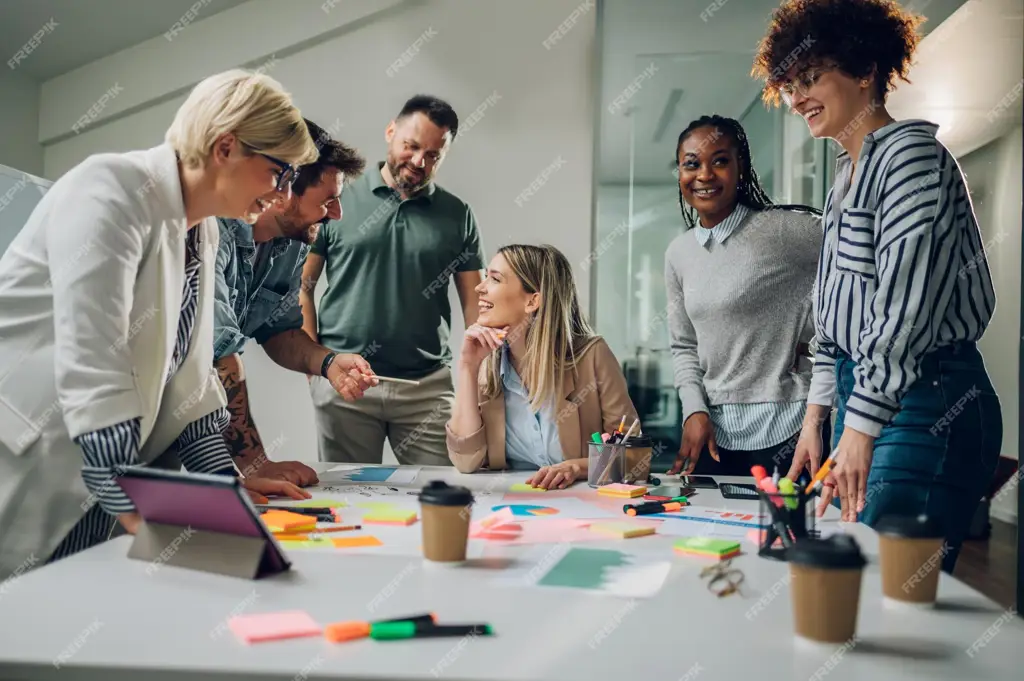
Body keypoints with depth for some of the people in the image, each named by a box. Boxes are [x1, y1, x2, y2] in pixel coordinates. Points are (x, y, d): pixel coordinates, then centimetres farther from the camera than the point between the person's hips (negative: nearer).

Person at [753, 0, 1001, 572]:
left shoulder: (911, 154, -9)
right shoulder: (848, 177, 19)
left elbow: (906, 306, -18)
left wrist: (860, 428, -20)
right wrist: (817, 418, 16)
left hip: (927, 401, -9)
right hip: (865, 396, 9)